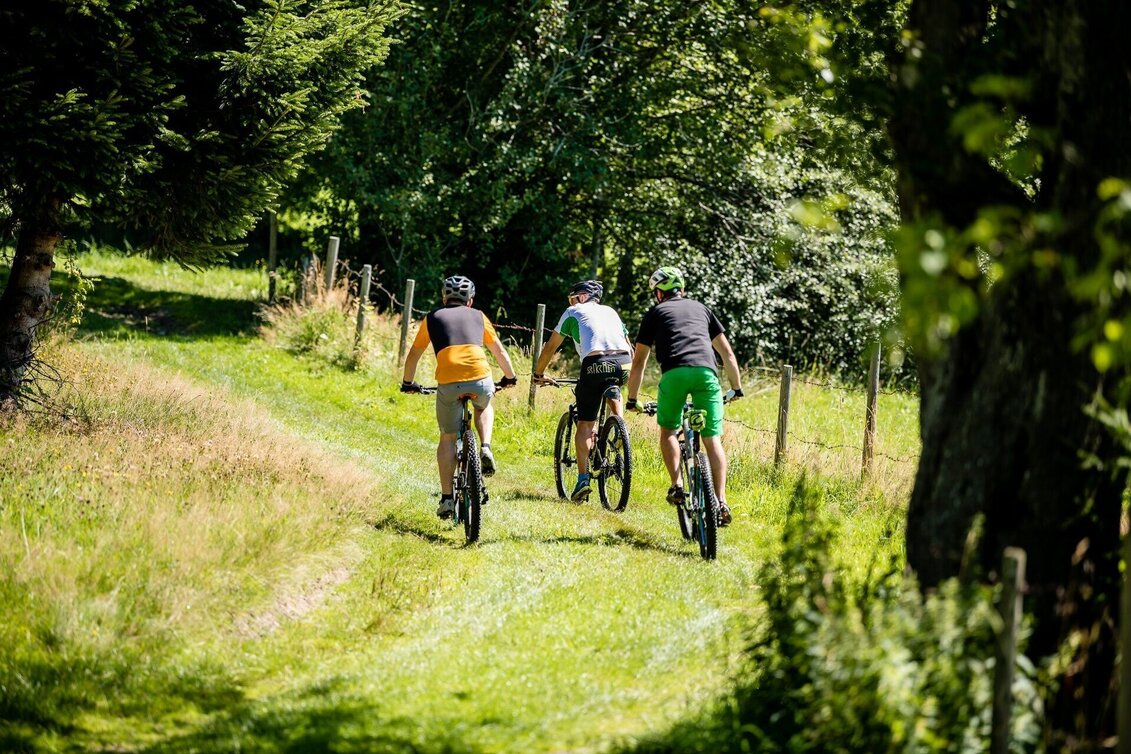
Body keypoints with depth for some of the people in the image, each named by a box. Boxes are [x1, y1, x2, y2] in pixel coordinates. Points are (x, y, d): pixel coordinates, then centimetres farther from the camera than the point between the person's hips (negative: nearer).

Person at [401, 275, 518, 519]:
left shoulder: (433, 318, 21)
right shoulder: (478, 316, 24)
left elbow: (414, 354, 28)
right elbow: (499, 351, 33)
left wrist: (408, 383, 44)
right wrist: (510, 377, 49)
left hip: (448, 383, -1)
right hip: (481, 380, 1)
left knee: (447, 439, 15)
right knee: (484, 407, 36)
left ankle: (447, 498, 10)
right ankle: (485, 449, 12)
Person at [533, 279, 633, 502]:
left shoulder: (573, 313, 21)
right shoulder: (611, 311, 32)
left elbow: (550, 348, 24)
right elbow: (630, 349, 38)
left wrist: (538, 374, 38)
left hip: (595, 365, -4)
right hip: (623, 365, 4)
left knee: (584, 425, 3)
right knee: (611, 390, 38)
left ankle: (583, 479, -6)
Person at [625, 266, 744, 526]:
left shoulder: (656, 312, 23)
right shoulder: (700, 309, 31)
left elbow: (639, 362, 22)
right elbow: (727, 353, 30)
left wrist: (632, 400, 31)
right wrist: (737, 388, 40)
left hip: (674, 373, -2)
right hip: (706, 372, 2)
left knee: (668, 430, 19)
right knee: (712, 439, 6)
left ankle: (677, 485, 0)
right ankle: (721, 501, -5)